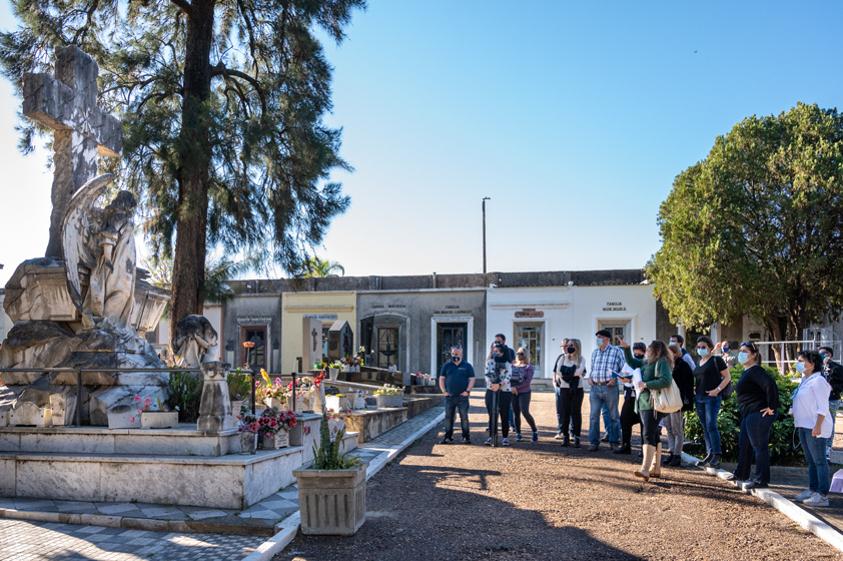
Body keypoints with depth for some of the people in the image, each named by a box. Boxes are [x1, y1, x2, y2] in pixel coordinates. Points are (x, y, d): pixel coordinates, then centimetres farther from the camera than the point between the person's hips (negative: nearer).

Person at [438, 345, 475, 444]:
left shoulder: (467, 366, 6)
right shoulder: (446, 365, 10)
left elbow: (472, 379, 3)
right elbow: (441, 379, 11)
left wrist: (467, 391, -8)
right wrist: (444, 391, 0)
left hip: (462, 396, -2)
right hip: (449, 396, 2)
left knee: (464, 417, 0)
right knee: (448, 417, 4)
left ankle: (466, 437, 7)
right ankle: (448, 437, 10)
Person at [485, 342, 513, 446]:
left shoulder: (508, 364, 2)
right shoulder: (489, 362, 8)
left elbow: (508, 377, -11)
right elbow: (487, 374, -4)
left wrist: (499, 384, -26)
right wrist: (491, 383, -22)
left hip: (505, 391, -2)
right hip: (491, 391, 2)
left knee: (504, 416, 1)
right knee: (491, 415, 2)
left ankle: (505, 437, 10)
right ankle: (491, 436, 10)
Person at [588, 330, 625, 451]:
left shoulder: (616, 351, -1)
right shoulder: (594, 352, 15)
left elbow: (623, 368, 0)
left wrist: (615, 378, -14)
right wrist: (590, 377, 5)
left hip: (610, 387, -4)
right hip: (595, 387, 4)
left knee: (613, 416, 6)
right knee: (593, 415, 2)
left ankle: (614, 441, 17)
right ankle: (594, 442, 9)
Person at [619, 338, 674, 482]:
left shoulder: (662, 362, -10)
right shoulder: (647, 362, 17)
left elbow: (666, 381, -23)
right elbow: (632, 362, 32)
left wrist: (646, 385, -19)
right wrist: (626, 349, 21)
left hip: (653, 404, -9)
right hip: (644, 403, 9)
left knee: (649, 435, -16)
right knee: (654, 435, 13)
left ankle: (645, 470, -22)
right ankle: (656, 468, 20)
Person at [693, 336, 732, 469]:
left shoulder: (716, 360, -3)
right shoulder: (699, 363, 17)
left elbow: (727, 377, -6)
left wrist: (717, 389, -16)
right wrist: (695, 394, 12)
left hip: (712, 398, -7)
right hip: (699, 398, 7)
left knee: (711, 425, -13)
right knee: (705, 427, 9)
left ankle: (717, 455, -11)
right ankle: (709, 454, 14)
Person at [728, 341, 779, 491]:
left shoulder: (755, 371, -16)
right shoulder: (747, 372, 16)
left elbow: (771, 385, -29)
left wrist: (771, 407, -24)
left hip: (758, 415, -11)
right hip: (749, 414, 11)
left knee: (759, 447, -4)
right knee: (743, 444, 19)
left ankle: (761, 480, 3)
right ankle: (740, 475, 30)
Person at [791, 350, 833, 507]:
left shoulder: (818, 381, -14)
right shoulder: (805, 380, 15)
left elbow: (822, 407, -18)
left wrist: (818, 426, -24)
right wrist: (797, 421, 17)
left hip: (815, 427, -10)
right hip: (804, 426, 10)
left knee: (819, 461, -7)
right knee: (810, 460, 16)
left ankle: (822, 495, -6)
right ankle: (812, 489, 24)